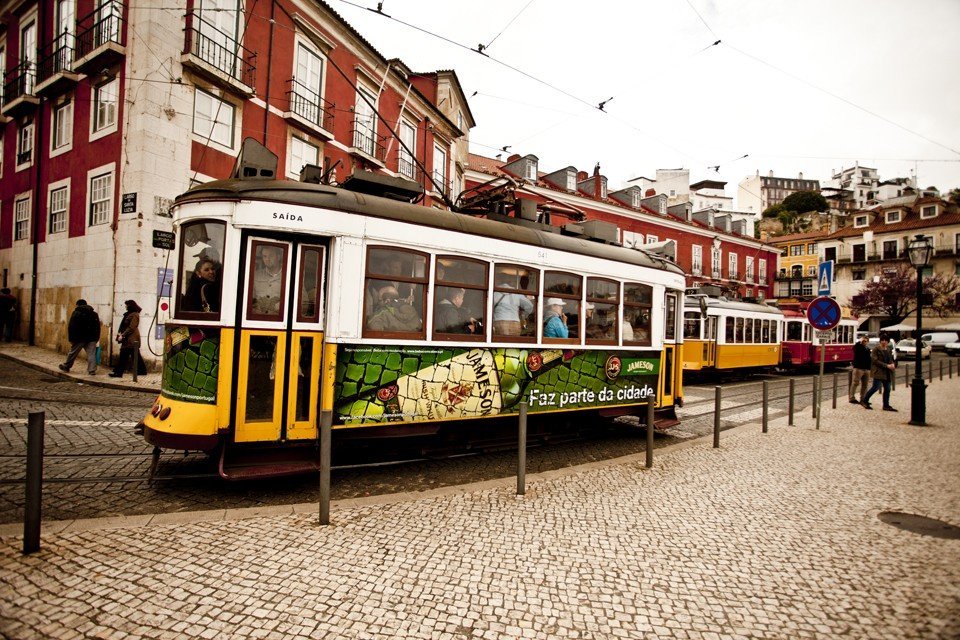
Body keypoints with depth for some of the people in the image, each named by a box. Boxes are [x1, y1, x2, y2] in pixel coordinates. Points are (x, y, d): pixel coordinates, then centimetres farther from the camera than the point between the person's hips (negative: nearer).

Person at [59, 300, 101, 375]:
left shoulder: (76, 313, -2)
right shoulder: (94, 314, 11)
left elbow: (71, 327, -5)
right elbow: (98, 327, 12)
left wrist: (71, 338, -2)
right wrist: (96, 338, 14)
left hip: (79, 338, -2)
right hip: (91, 338, 2)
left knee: (73, 353, 14)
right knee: (91, 354, -2)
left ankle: (66, 366, 30)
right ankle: (92, 370, -9)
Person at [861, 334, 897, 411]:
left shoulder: (888, 349, 14)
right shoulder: (876, 349, -8)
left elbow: (891, 359, 22)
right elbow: (875, 360, -14)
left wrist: (893, 364, 0)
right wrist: (886, 365, -19)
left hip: (887, 372, 7)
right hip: (878, 371, -7)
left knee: (887, 389, 6)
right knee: (876, 387, -9)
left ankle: (886, 405, 14)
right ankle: (864, 400, 6)